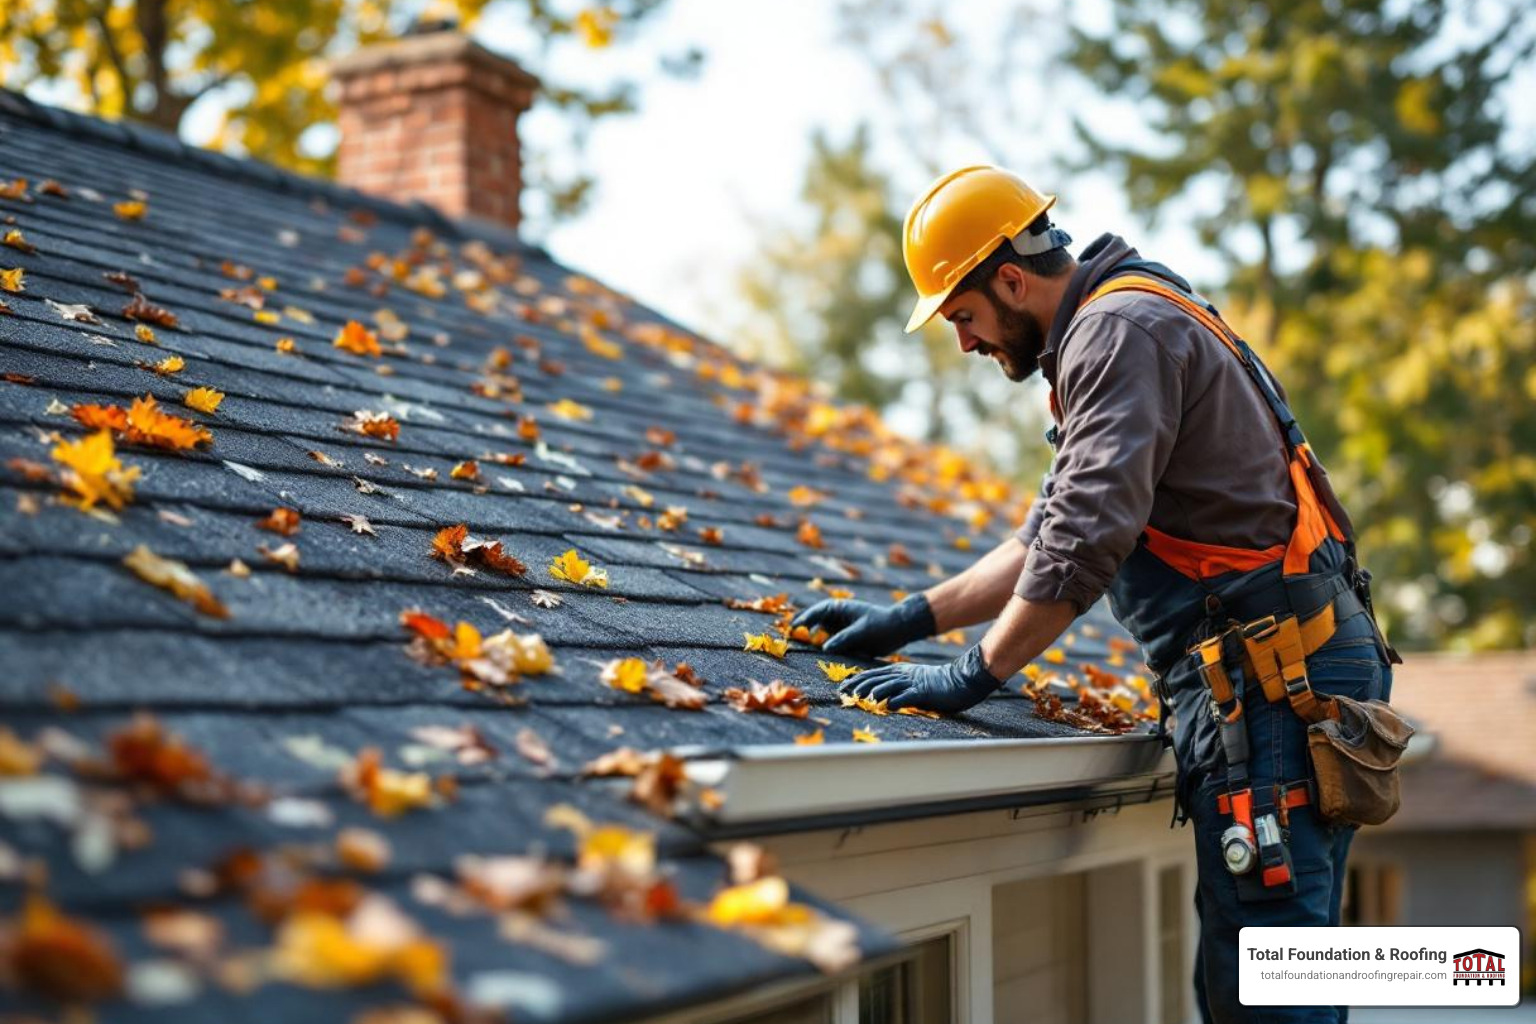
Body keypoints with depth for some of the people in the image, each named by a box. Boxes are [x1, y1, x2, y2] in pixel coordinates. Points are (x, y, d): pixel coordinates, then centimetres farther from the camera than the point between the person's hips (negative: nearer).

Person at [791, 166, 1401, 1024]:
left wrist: (975, 675, -13)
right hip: (1293, 672, 11)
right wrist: (909, 620, 21)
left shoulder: (1120, 330, -10)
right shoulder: (1123, 329, 23)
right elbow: (1047, 538, 27)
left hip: (1274, 682, -11)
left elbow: (1087, 539, -22)